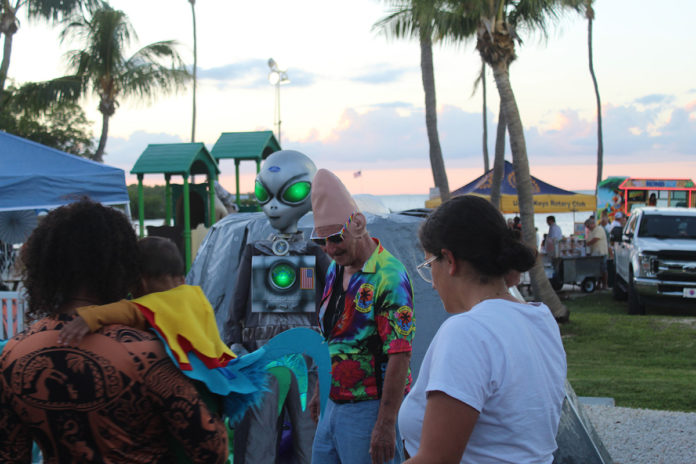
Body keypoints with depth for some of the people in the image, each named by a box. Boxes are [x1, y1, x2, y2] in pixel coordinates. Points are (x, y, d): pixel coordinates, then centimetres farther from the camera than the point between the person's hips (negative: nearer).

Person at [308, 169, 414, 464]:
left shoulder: (389, 276, -18)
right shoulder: (336, 269, 10)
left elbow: (400, 354, -22)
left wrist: (386, 423, -23)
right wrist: (319, 393, 21)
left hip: (369, 408, -8)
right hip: (333, 405, 8)